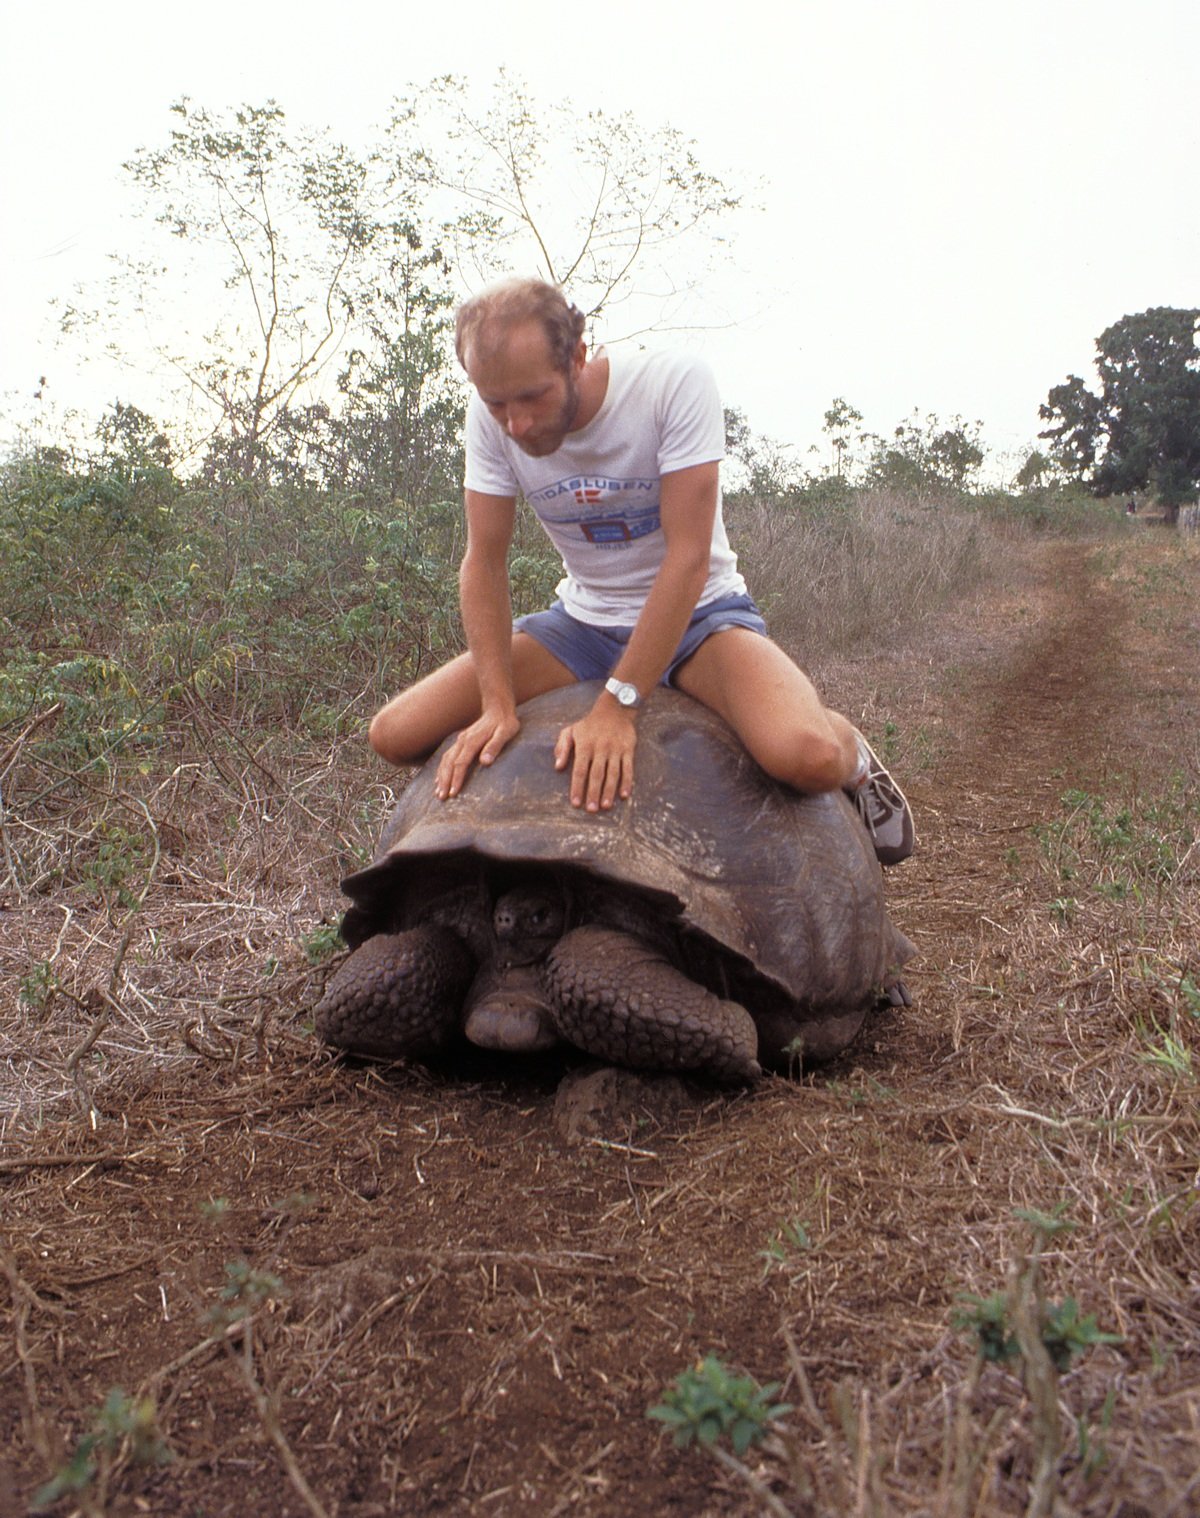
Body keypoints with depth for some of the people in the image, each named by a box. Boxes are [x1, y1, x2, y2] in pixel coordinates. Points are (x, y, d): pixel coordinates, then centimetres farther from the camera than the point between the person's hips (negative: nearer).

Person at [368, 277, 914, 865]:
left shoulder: (676, 383, -23)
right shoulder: (490, 418, -11)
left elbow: (689, 555, -26)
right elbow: (484, 562, -9)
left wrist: (617, 705, -32)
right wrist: (498, 704, -22)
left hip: (698, 612, -5)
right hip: (582, 619, 5)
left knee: (807, 758, -36)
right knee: (395, 735, -9)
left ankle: (849, 751, 7)